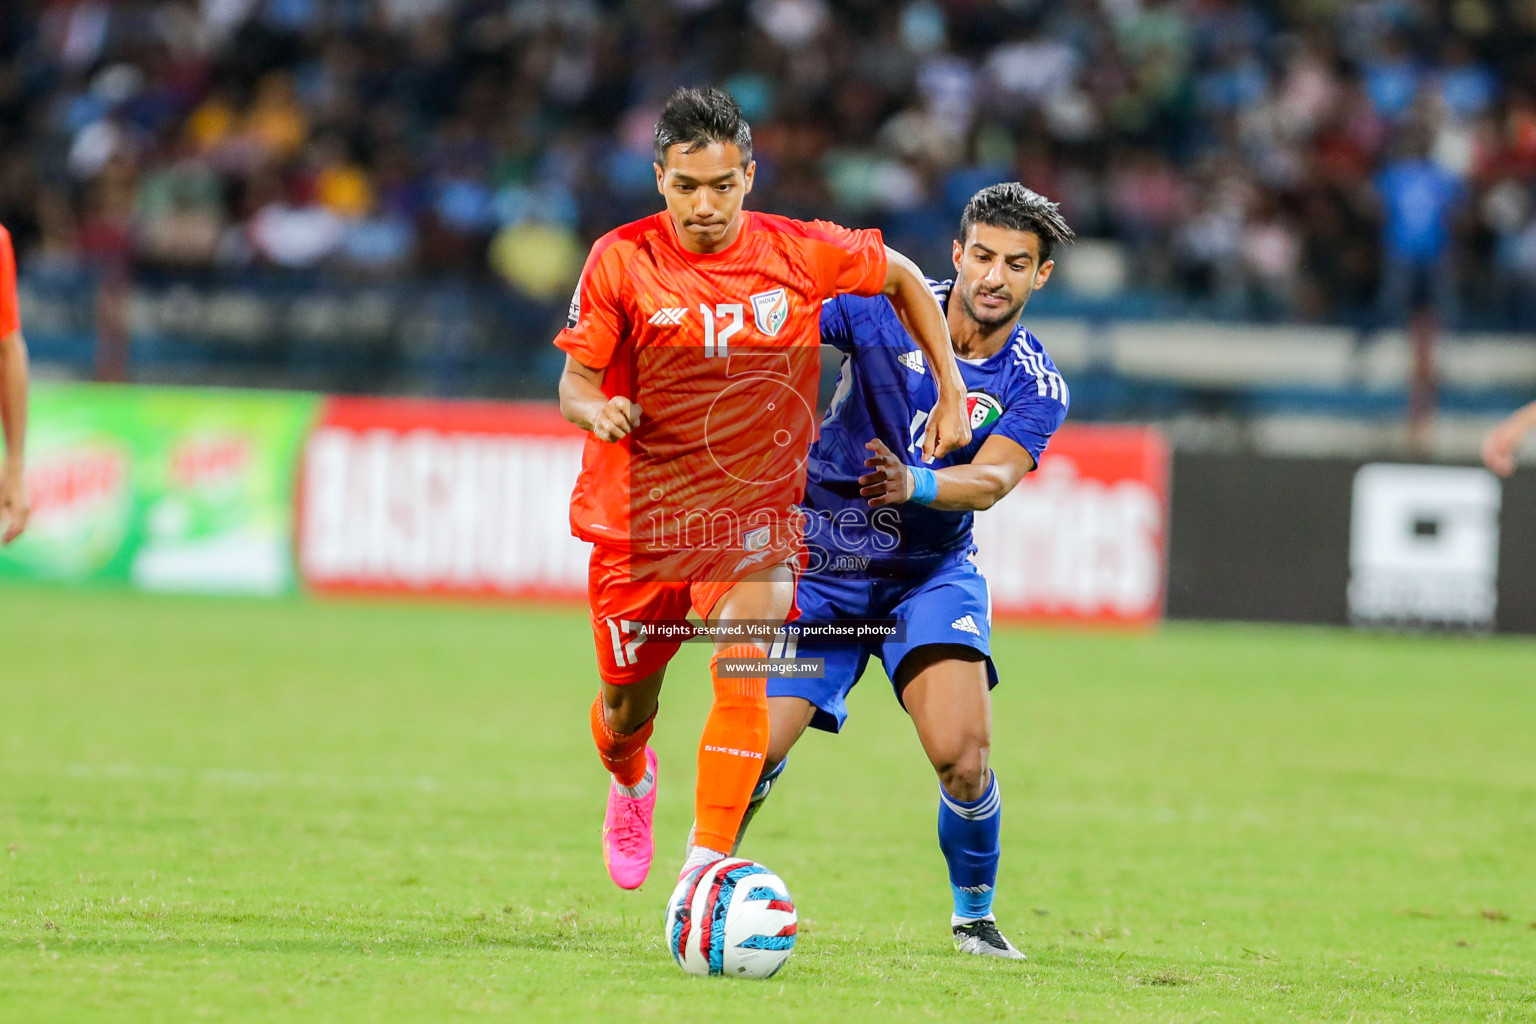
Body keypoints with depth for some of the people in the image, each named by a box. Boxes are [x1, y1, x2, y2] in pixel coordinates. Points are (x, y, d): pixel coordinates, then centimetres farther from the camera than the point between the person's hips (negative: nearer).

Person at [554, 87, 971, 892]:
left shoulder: (799, 253, -8)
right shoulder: (621, 260, -10)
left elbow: (902, 278, 10)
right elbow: (574, 383, -5)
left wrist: (951, 392, 5)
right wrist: (597, 410, -29)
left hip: (757, 510, -1)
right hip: (639, 516, 1)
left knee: (743, 670, -25)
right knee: (626, 708, 11)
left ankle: (708, 863, -26)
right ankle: (631, 782, 49)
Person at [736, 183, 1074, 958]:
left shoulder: (1035, 386, -10)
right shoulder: (883, 306, -12)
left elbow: (993, 478, -26)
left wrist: (914, 484, -45)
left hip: (931, 570, 0)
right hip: (820, 564, 0)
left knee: (960, 752, -20)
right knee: (757, 746, -11)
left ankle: (974, 914, 5)